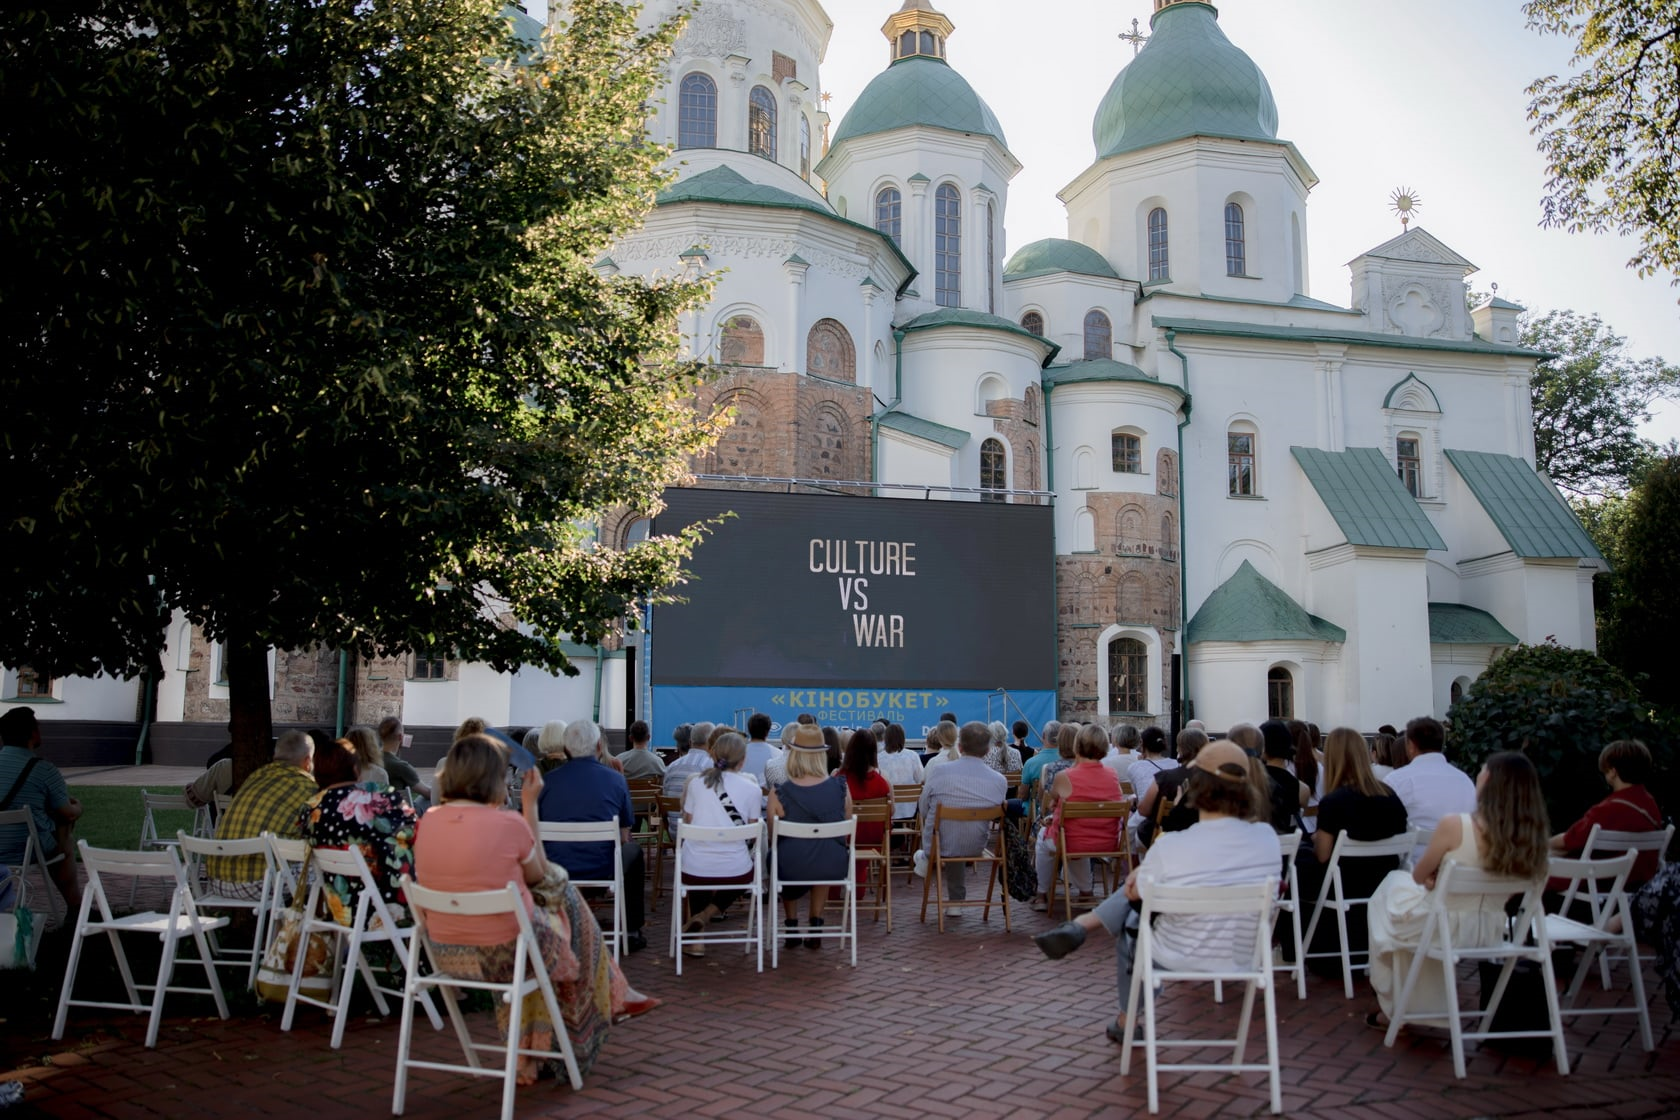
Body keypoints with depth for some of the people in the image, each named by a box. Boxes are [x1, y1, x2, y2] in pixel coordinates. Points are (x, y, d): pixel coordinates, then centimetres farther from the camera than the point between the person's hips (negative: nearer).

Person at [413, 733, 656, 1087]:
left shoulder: (429, 820, -4)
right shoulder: (508, 823, -19)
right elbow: (538, 875, -1)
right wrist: (530, 807, 1)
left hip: (446, 952, 6)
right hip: (504, 952, -5)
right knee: (563, 896, 20)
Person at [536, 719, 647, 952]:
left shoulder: (548, 780, -1)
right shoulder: (615, 779, -2)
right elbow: (624, 837, 4)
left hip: (555, 871, 2)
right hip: (601, 869, -2)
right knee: (633, 851, 29)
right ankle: (632, 931, 28)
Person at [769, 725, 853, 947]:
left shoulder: (779, 794, -12)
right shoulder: (841, 787, -6)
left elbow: (773, 836, 2)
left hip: (791, 869, -1)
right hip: (833, 867, 2)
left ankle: (792, 929, 38)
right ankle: (816, 928, 34)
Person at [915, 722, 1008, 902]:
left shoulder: (938, 772, -17)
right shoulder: (1000, 781, -14)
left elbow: (924, 811, -2)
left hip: (939, 847, -2)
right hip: (975, 849, 2)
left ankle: (927, 860, 45)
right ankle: (956, 898, 45)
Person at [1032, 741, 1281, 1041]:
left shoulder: (1170, 846, -24)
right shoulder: (1267, 838, -13)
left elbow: (1133, 892, -5)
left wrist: (1140, 873, 18)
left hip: (1182, 957, -4)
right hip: (1243, 958, 4)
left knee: (1130, 926, 32)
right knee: (1141, 884, 17)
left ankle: (1126, 1023, 45)